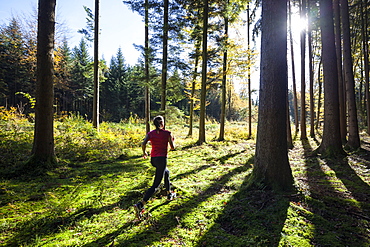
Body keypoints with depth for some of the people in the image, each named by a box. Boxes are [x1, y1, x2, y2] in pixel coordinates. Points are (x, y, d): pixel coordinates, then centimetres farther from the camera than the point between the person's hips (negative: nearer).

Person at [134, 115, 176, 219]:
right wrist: (172, 140, 14)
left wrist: (144, 153, 7)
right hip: (162, 159, -6)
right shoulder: (167, 133, -7)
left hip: (153, 159, 7)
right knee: (155, 185, -2)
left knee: (166, 172, 32)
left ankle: (169, 194, 45)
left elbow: (143, 144, -10)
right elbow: (172, 147, -5)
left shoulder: (150, 133, 3)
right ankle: (140, 205, -13)